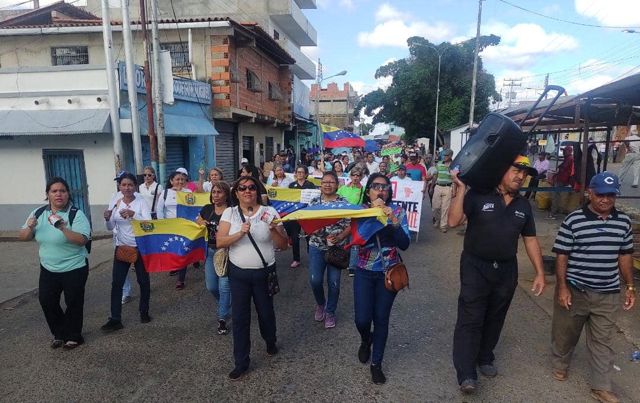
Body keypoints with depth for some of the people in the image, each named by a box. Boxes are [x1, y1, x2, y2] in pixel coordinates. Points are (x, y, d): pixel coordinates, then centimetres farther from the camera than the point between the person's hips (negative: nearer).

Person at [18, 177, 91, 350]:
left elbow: (82, 240, -24)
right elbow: (23, 237, 5)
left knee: (73, 303, 6)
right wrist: (30, 227, -16)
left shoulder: (76, 214, -15)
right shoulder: (38, 213, 1)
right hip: (48, 268, 5)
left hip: (74, 268, -5)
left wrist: (63, 228, -36)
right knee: (46, 301, 11)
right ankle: (59, 333, 33)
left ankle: (73, 336, 27)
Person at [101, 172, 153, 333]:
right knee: (117, 283, 1)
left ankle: (144, 312, 28)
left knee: (143, 280, 9)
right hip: (121, 247, 3)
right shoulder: (115, 203, 3)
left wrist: (133, 214, -33)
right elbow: (111, 228, 6)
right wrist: (107, 218, -15)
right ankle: (115, 319, 9)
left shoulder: (141, 202, -8)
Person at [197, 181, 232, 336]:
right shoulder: (207, 209, 3)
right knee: (211, 286, 11)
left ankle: (222, 319, 13)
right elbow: (197, 224, 15)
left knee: (224, 286, -2)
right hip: (210, 251, 5)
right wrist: (201, 223, -6)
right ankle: (227, 306, 41)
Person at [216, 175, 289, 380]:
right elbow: (219, 242, -10)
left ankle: (270, 342, 47)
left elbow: (283, 245, -5)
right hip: (238, 273, 1)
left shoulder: (269, 212, -5)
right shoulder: (229, 213, -2)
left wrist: (273, 230, -23)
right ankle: (241, 362, 21)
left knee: (265, 312, 15)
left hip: (264, 272, 0)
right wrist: (240, 233, -25)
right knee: (239, 317, 5)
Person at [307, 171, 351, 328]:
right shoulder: (313, 202, 2)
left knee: (334, 282, 4)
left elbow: (350, 225, -5)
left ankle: (330, 311, 26)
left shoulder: (344, 202, -4)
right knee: (315, 280, -1)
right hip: (317, 247, 1)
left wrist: (339, 237, -20)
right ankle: (320, 303, 30)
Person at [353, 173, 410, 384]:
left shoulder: (398, 212, -5)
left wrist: (393, 220, -26)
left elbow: (404, 244, -14)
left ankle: (376, 363, 28)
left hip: (389, 273, 0)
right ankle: (365, 340, 37)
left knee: (381, 319, 6)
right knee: (362, 319, -1)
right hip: (364, 273, 0)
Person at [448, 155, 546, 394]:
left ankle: (484, 358, 37)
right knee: (470, 320, -3)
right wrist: (461, 189, -26)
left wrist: (540, 273, 8)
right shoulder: (478, 195, -11)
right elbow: (453, 221, -21)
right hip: (476, 267, -5)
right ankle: (466, 374, 4)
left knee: (495, 319, 17)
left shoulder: (523, 205, 6)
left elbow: (530, 240, 11)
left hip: (507, 270, 5)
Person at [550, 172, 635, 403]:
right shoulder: (574, 220, -12)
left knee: (603, 341, 11)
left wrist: (630, 287, 9)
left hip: (608, 294, 3)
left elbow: (625, 256, 11)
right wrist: (562, 287, -14)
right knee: (565, 333, 15)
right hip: (575, 290, -3)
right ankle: (560, 363, 40)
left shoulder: (624, 222, 2)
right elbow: (562, 256, -10)